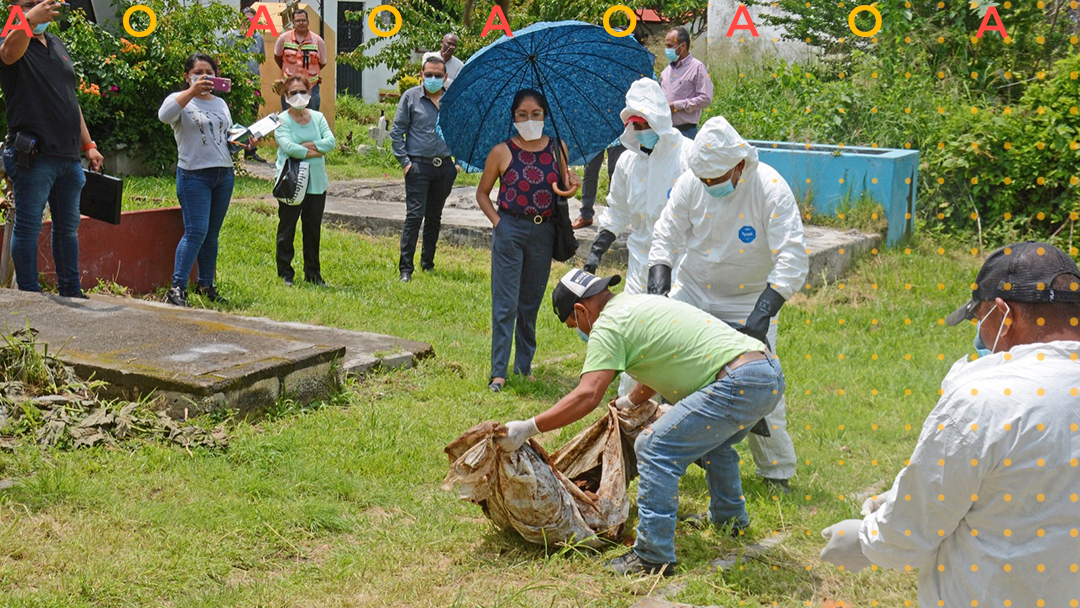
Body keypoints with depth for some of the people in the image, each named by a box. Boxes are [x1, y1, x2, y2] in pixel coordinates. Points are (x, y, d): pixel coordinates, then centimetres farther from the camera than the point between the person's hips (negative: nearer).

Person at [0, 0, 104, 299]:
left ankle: (71, 292, 22)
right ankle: (29, 297, 4)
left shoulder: (57, 45, 18)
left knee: (68, 226, 13)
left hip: (68, 156, 7)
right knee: (28, 227, -2)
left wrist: (88, 145, 20)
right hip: (33, 158, -7)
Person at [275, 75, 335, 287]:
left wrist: (303, 146, -14)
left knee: (313, 229, 8)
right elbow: (288, 146, -19)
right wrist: (315, 152, -13)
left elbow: (331, 141, -5)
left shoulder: (318, 117, 9)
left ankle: (313, 273, 16)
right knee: (287, 228, 3)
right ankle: (285, 272, 13)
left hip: (316, 182, 4)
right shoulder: (282, 120, -4)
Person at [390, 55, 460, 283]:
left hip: (445, 167, 3)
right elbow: (396, 131, 2)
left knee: (434, 217, 11)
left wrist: (460, 161, 10)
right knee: (414, 215, -9)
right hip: (418, 165, -3)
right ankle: (405, 268, -7)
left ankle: (428, 262, 23)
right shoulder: (410, 97, 1)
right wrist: (404, 161, -5)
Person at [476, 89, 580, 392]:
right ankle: (498, 371, 0)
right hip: (510, 230, -3)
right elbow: (482, 192, 7)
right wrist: (496, 220, -6)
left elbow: (563, 188, 15)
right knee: (505, 303, -4)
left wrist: (571, 187, -7)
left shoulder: (557, 148, 5)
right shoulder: (502, 152, -2)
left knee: (531, 303, 13)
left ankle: (524, 364, 25)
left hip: (543, 232, 3)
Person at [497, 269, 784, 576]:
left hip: (740, 384, -10)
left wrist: (526, 429, -9)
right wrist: (631, 401, 57)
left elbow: (586, 397, -13)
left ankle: (654, 557, -7)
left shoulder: (608, 325, -4)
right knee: (711, 438, 35)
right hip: (771, 372, 10)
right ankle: (730, 518, 52)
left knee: (654, 449, -8)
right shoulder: (637, 303, 25)